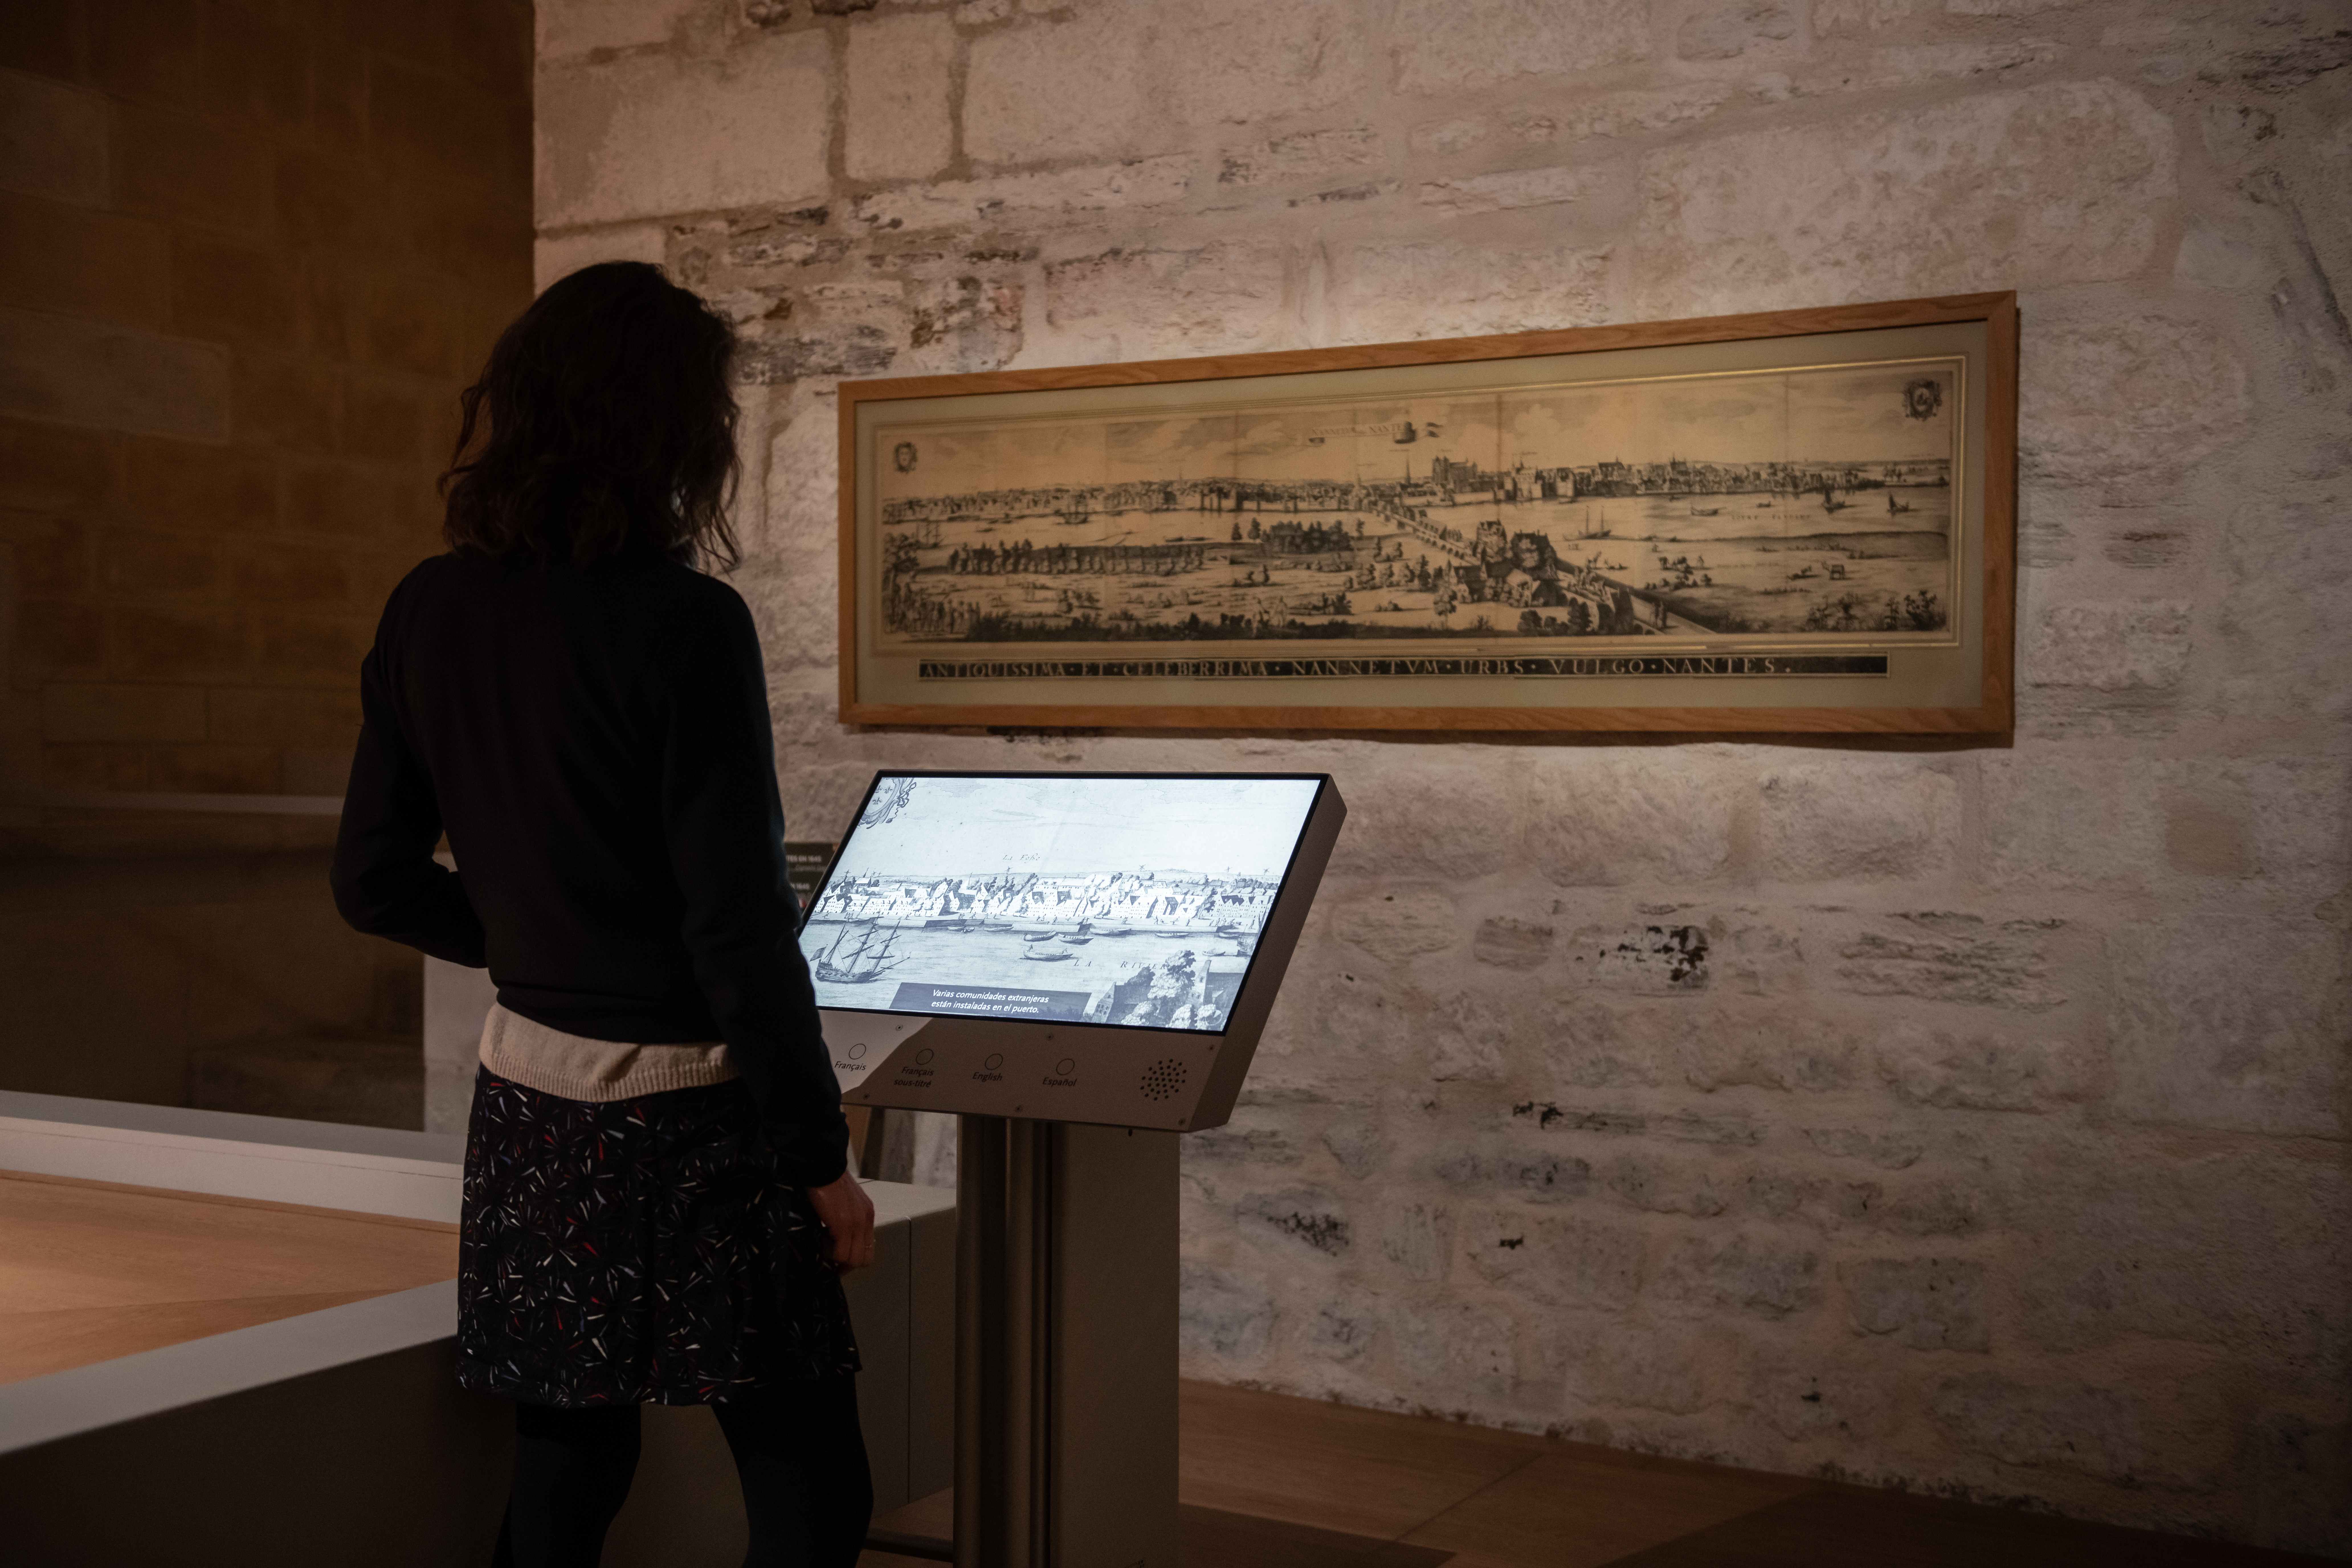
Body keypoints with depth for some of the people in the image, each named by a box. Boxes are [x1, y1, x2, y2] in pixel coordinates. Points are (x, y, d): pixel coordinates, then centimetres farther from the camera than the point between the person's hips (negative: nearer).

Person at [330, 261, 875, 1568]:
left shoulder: (428, 612, 3)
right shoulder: (682, 624, -17)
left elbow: (374, 883, 10)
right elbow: (740, 928, -18)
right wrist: (822, 1156, -9)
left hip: (528, 1103, 7)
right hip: (685, 1116, -7)